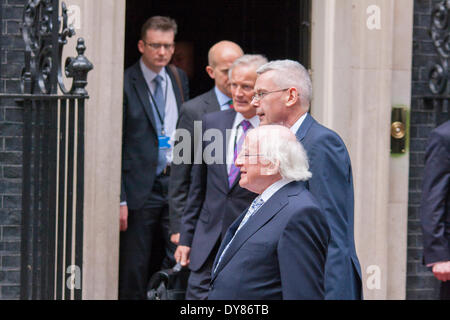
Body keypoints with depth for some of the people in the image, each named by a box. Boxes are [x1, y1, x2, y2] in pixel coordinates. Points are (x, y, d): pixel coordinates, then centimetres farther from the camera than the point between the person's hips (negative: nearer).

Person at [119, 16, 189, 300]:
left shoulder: (180, 79, 11)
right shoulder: (125, 84, -7)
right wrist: (119, 199, -13)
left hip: (177, 182, 4)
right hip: (141, 188, -4)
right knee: (134, 270, 2)